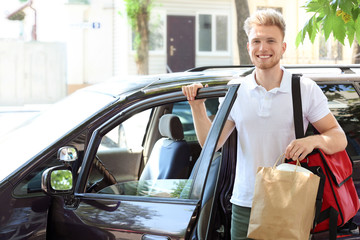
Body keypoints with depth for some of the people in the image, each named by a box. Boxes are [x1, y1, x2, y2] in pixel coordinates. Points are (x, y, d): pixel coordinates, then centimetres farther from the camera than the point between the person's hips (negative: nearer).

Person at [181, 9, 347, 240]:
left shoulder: (306, 89, -1)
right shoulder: (236, 91, 5)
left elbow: (340, 138, -1)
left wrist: (313, 140, -22)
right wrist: (198, 106, -8)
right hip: (245, 205, 2)